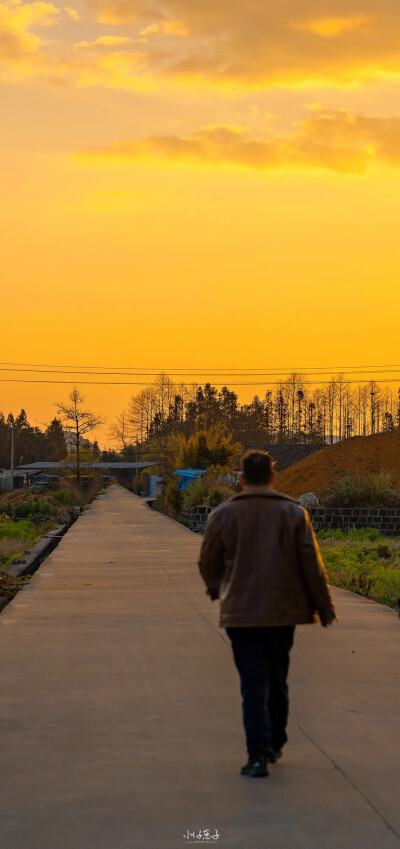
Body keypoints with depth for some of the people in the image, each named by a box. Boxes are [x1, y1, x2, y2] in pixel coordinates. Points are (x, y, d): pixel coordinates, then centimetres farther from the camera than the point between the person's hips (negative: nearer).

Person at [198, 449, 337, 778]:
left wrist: (216, 588, 28)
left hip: (241, 612, -1)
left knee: (253, 683, -1)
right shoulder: (294, 513, -1)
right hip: (283, 613, 2)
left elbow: (208, 563, 7)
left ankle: (259, 754, -10)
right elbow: (312, 566, -2)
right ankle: (275, 745, 29)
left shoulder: (222, 515, -2)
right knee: (278, 678, 17)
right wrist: (324, 607, 7)